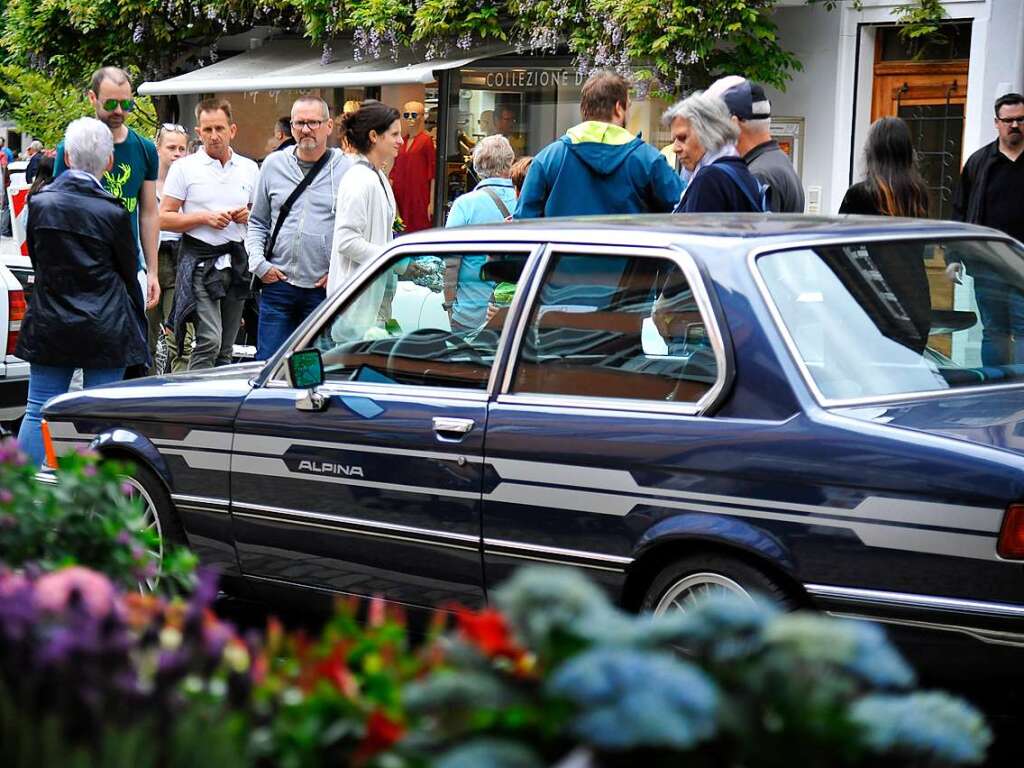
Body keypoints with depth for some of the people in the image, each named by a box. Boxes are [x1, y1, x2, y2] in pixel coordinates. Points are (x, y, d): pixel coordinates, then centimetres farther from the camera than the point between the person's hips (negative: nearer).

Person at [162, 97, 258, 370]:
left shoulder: (249, 168, 13)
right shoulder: (184, 168, 1)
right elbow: (164, 218, -2)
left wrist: (248, 215, -1)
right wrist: (205, 218, -13)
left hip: (237, 260, 5)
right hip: (200, 261, -4)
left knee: (226, 349, 8)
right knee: (209, 341, -18)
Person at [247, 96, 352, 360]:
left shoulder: (348, 170, -1)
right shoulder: (273, 165, 9)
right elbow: (257, 222, 18)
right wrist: (258, 263, 3)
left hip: (325, 289, -2)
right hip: (278, 286, 2)